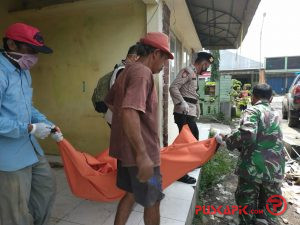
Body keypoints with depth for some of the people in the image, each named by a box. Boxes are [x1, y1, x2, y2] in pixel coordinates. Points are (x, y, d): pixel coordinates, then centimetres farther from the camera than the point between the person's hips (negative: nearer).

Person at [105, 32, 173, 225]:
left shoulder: (128, 71, 12)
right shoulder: (142, 72, -19)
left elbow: (110, 102, 22)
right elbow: (130, 113, -32)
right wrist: (142, 155, -30)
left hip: (126, 148, 9)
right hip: (141, 152, -9)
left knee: (132, 193, 23)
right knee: (153, 200, 12)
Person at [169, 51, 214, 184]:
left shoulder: (194, 74, 21)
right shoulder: (187, 71, -9)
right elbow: (173, 87, -21)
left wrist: (197, 112, 23)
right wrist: (182, 103, -32)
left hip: (190, 113, 10)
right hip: (184, 113, -10)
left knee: (193, 139, 20)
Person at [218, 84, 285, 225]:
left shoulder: (252, 111, -7)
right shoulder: (275, 114, 15)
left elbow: (247, 134, -25)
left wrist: (228, 141, -9)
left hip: (253, 167, -5)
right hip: (276, 170, 5)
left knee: (247, 206, 14)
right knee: (268, 208, 19)